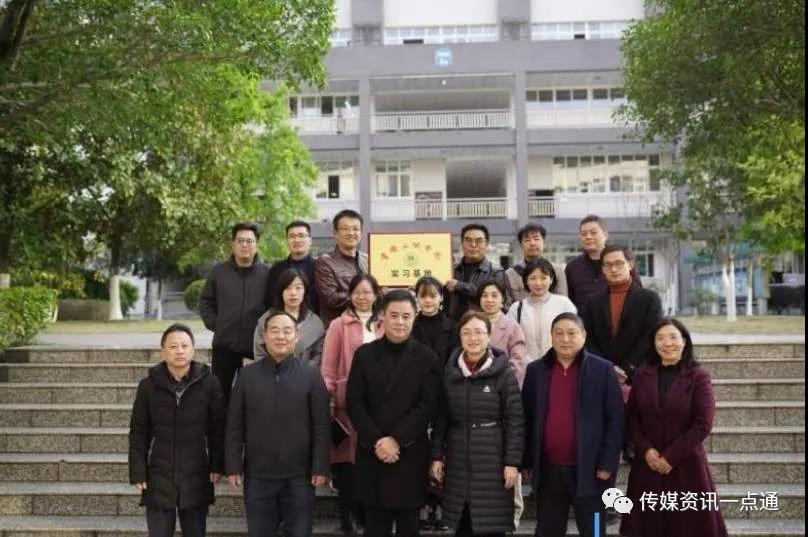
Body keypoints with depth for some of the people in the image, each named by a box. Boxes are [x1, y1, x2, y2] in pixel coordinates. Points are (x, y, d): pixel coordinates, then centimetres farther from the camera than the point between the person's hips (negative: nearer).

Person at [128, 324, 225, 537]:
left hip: (196, 477, 0)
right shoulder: (148, 385, -1)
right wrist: (138, 472, -1)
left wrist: (217, 465, -3)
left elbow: (218, 428, 0)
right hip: (159, 477, 0)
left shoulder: (209, 383, -3)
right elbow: (138, 432, 2)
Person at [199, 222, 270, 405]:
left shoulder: (267, 274, 0)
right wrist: (214, 324, 3)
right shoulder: (219, 271, 6)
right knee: (221, 394, 10)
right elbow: (205, 301, 13)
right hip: (224, 345, 2)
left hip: (256, 347, -1)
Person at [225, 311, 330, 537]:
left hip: (299, 475, -1)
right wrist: (233, 466, 0)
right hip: (257, 474, 1)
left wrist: (320, 467, -7)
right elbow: (235, 425, 4)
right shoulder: (247, 375, 2)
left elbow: (322, 426, -3)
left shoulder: (311, 375, -2)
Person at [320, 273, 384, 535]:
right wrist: (326, 402, -7)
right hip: (347, 402, -2)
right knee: (348, 459, 2)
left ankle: (370, 515, 21)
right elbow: (328, 369, -1)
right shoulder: (339, 325, 2)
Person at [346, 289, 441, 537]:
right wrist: (376, 442, -11)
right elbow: (354, 403, 0)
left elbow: (428, 405, -6)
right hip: (372, 453, 1)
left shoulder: (427, 357, 1)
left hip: (411, 455, -1)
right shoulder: (364, 354, 5)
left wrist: (397, 440, -14)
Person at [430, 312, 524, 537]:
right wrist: (437, 456, 5)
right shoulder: (450, 372, 5)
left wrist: (512, 462, -11)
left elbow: (515, 421, -6)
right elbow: (441, 418, 10)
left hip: (493, 463, -3)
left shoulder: (503, 373, -5)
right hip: (458, 463, 3)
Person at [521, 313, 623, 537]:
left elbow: (615, 420, -4)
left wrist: (607, 464, -9)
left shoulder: (602, 370, -3)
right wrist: (527, 462, 5)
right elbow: (527, 419, 7)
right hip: (548, 471, 3)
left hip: (588, 471, -2)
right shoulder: (535, 370, 5)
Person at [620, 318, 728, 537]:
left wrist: (671, 456, -12)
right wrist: (646, 449, -9)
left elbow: (703, 424, -10)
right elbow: (632, 417, 5)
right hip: (647, 465, 3)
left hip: (686, 466, -3)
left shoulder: (698, 376, -5)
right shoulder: (642, 375, 5)